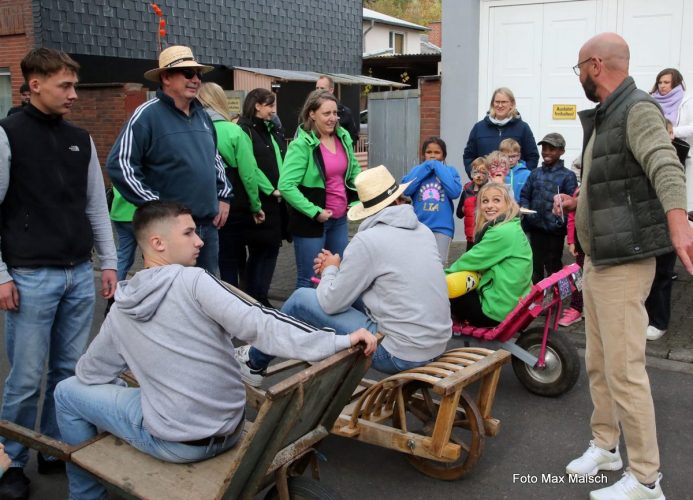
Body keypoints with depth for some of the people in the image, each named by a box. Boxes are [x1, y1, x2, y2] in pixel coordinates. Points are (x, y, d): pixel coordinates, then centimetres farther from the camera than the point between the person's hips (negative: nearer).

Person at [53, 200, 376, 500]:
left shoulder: (119, 312, -1)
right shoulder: (192, 281, -13)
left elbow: (90, 374, 10)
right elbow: (257, 324, -23)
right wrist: (341, 341, -26)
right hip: (229, 431, 0)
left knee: (68, 391, 20)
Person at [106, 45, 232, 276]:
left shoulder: (202, 115, 12)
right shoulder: (147, 115, -11)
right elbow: (119, 164, -15)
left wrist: (223, 196, 15)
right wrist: (154, 205, -17)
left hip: (209, 225, 7)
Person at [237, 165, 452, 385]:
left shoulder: (368, 240, -15)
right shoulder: (424, 231, 7)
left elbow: (331, 303, -8)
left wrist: (330, 270, 12)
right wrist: (342, 268, 16)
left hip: (399, 353, -7)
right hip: (437, 345, 7)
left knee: (301, 299, 6)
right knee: (351, 290, 24)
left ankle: (255, 363, 28)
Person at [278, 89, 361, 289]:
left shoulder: (343, 137, 4)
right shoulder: (301, 145, -16)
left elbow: (355, 171, 19)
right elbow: (286, 186, -21)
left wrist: (357, 200, 7)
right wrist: (315, 212, -20)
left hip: (340, 218, 7)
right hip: (312, 220, -6)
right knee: (308, 278, 3)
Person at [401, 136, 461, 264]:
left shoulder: (450, 171, 4)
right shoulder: (417, 170, 8)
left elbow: (455, 192, -13)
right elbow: (406, 190, -9)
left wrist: (438, 168, -7)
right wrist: (427, 167, -5)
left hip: (442, 227, -2)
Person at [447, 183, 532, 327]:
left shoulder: (501, 232, -21)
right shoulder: (512, 228, 9)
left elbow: (472, 259, -15)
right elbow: (481, 260, 12)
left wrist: (445, 273, 1)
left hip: (498, 310, -9)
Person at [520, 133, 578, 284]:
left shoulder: (568, 176, -6)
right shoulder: (535, 174, 8)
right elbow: (524, 196, 11)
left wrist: (562, 219, -22)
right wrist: (525, 210, -7)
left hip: (555, 230, -4)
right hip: (535, 228, 4)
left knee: (554, 267, 8)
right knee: (536, 265, 15)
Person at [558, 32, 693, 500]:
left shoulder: (639, 109, -13)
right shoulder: (604, 117, 16)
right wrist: (577, 202, 37)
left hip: (624, 263, -10)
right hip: (598, 260, 10)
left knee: (624, 369, -6)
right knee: (598, 363, 17)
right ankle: (605, 445, 33)